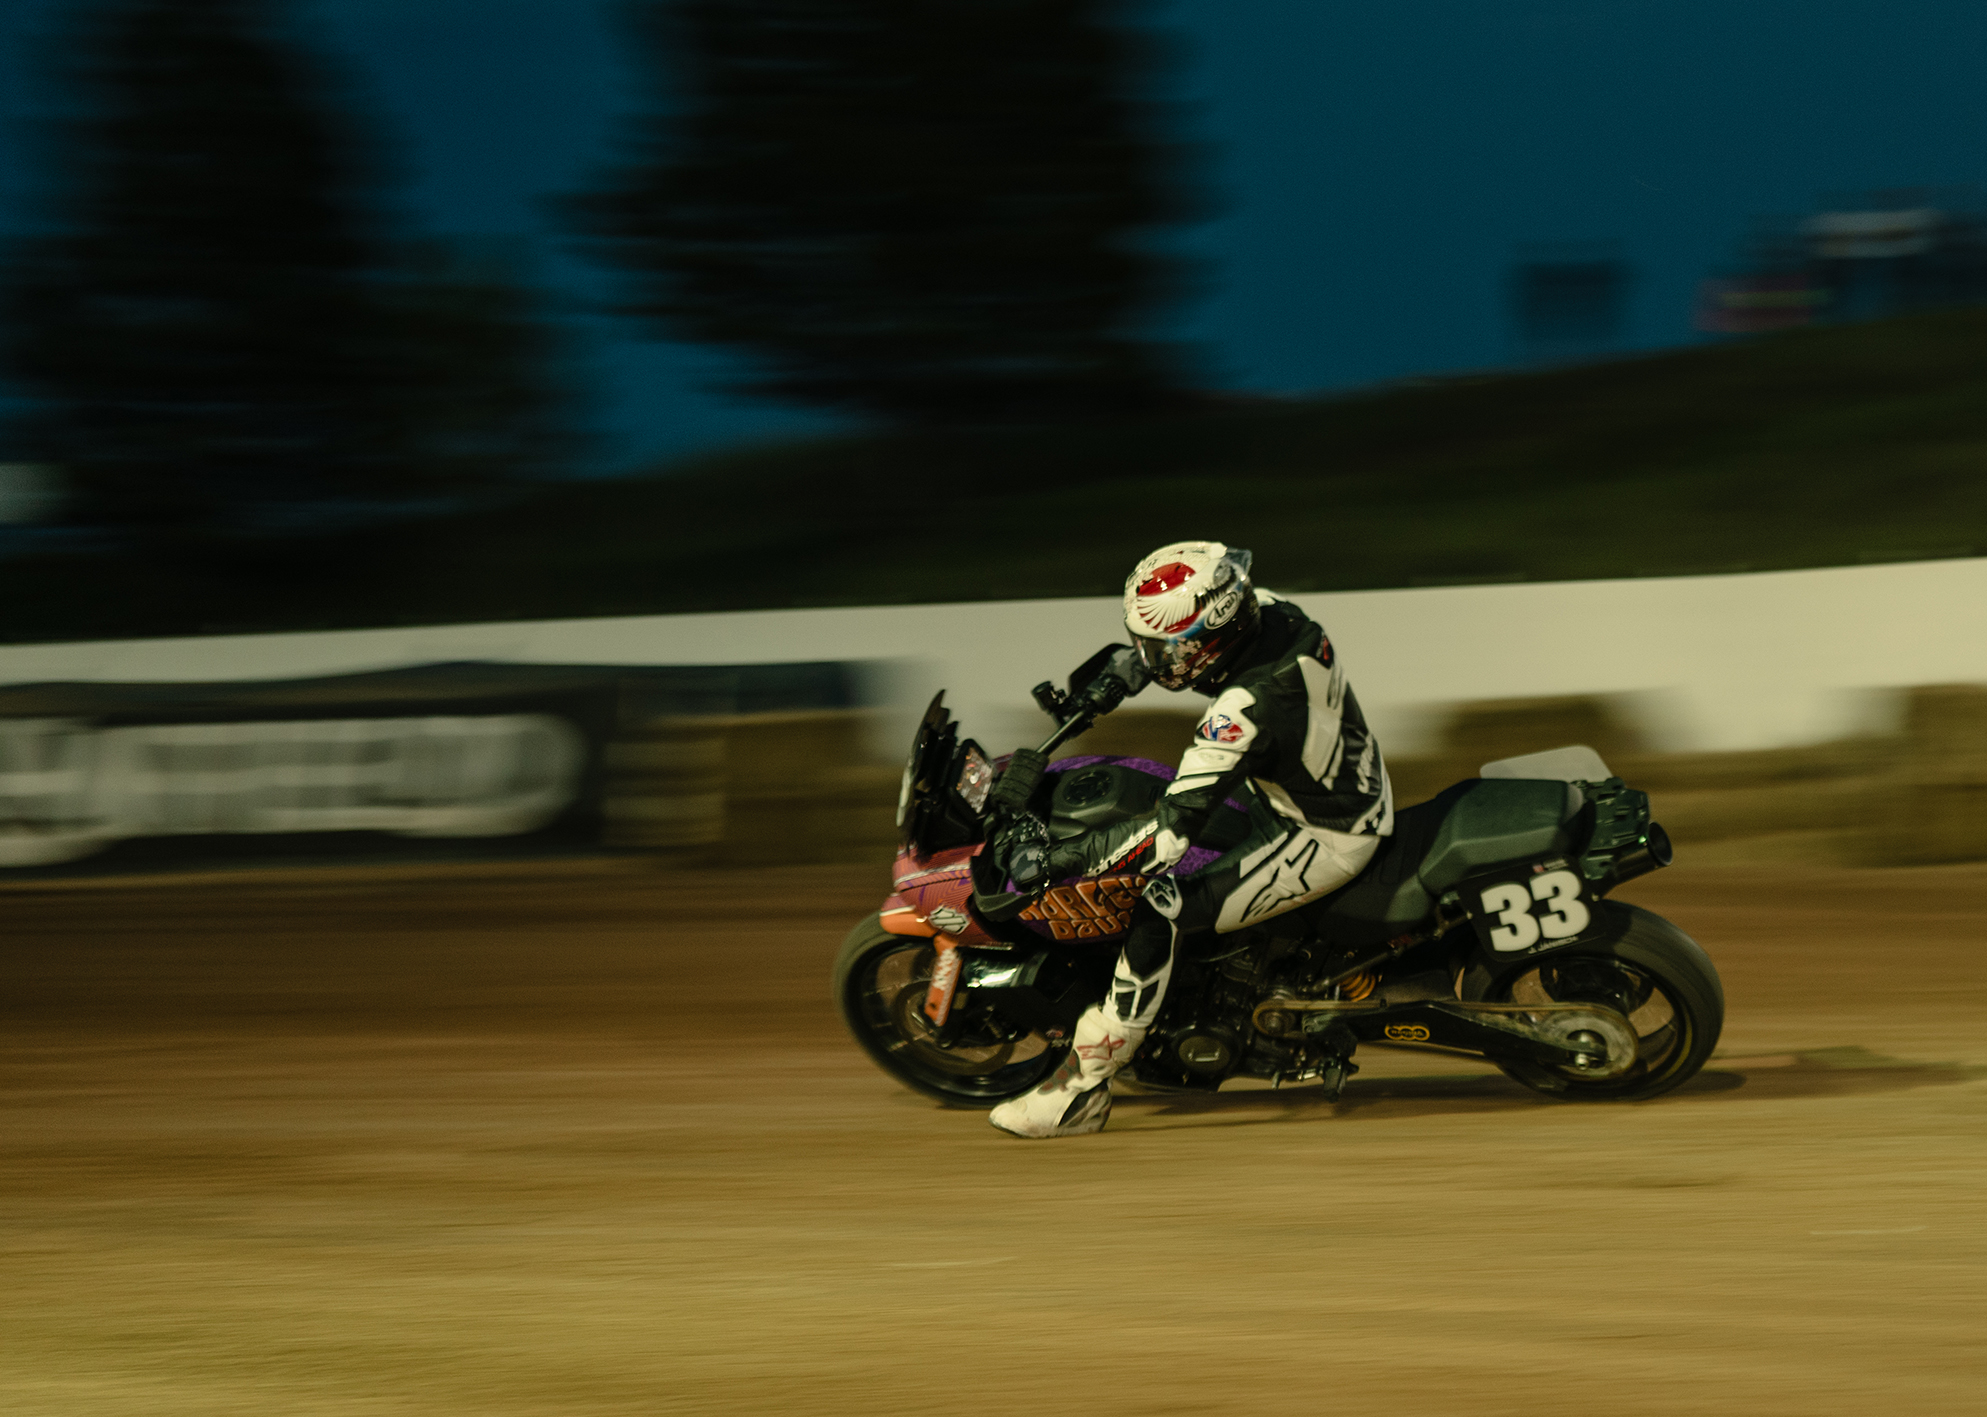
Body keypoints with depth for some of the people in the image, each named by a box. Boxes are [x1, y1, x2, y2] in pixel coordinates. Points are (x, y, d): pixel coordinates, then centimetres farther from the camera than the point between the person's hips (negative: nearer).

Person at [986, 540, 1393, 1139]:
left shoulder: (1245, 713, -36)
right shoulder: (1273, 614, -12)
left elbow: (1170, 834, -35)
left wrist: (1056, 860, -30)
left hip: (1322, 842, -9)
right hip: (1362, 790, 9)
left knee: (1160, 910, -17)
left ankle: (1080, 1091, -9)